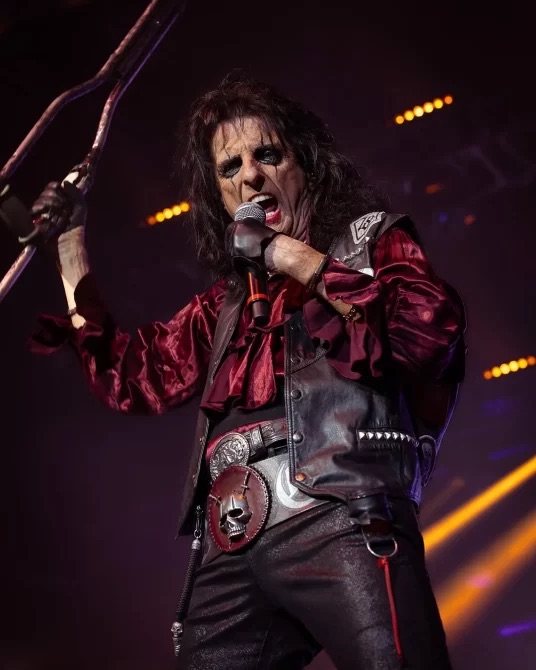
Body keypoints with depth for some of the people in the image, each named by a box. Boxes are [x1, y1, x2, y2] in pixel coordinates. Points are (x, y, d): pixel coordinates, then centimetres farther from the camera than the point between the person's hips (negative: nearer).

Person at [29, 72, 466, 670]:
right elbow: (130, 377, 27)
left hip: (340, 518, -5)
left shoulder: (371, 238, 15)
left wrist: (295, 258, -3)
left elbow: (431, 328, -5)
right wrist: (69, 241, 28)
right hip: (231, 549, 6)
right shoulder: (226, 303, 31)